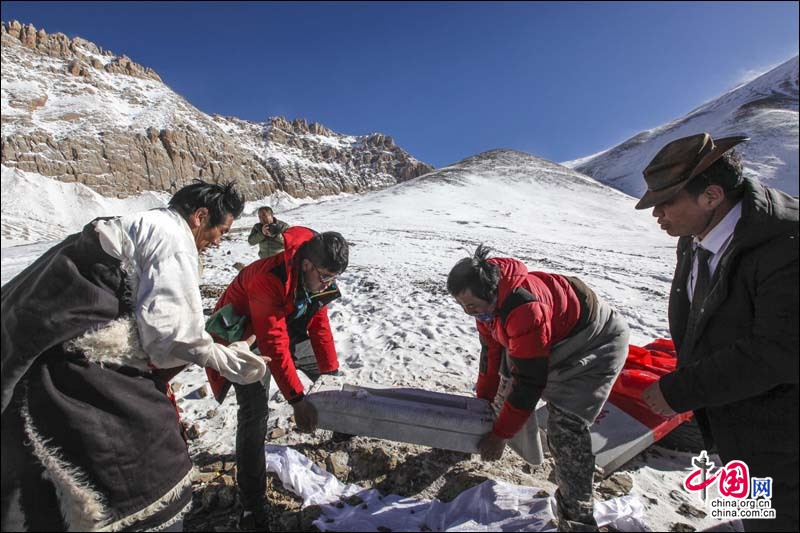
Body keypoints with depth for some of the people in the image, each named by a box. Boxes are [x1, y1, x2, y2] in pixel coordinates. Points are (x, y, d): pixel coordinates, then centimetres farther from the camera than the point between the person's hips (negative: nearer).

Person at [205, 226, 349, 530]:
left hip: (287, 328, 7)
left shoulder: (317, 275, -16)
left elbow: (319, 322, -7)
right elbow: (273, 345, -38)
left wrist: (331, 370, -7)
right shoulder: (270, 279, -40)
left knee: (326, 371, 14)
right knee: (254, 414, -16)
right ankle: (252, 505, -2)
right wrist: (298, 401, -35)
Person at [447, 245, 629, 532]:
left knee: (565, 426, -18)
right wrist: (483, 398, 5)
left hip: (596, 342, -9)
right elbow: (491, 350, 1)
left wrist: (501, 434, -26)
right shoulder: (488, 299, -12)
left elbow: (530, 380, -34)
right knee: (509, 389, 16)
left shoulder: (525, 307, -40)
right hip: (551, 339, 9)